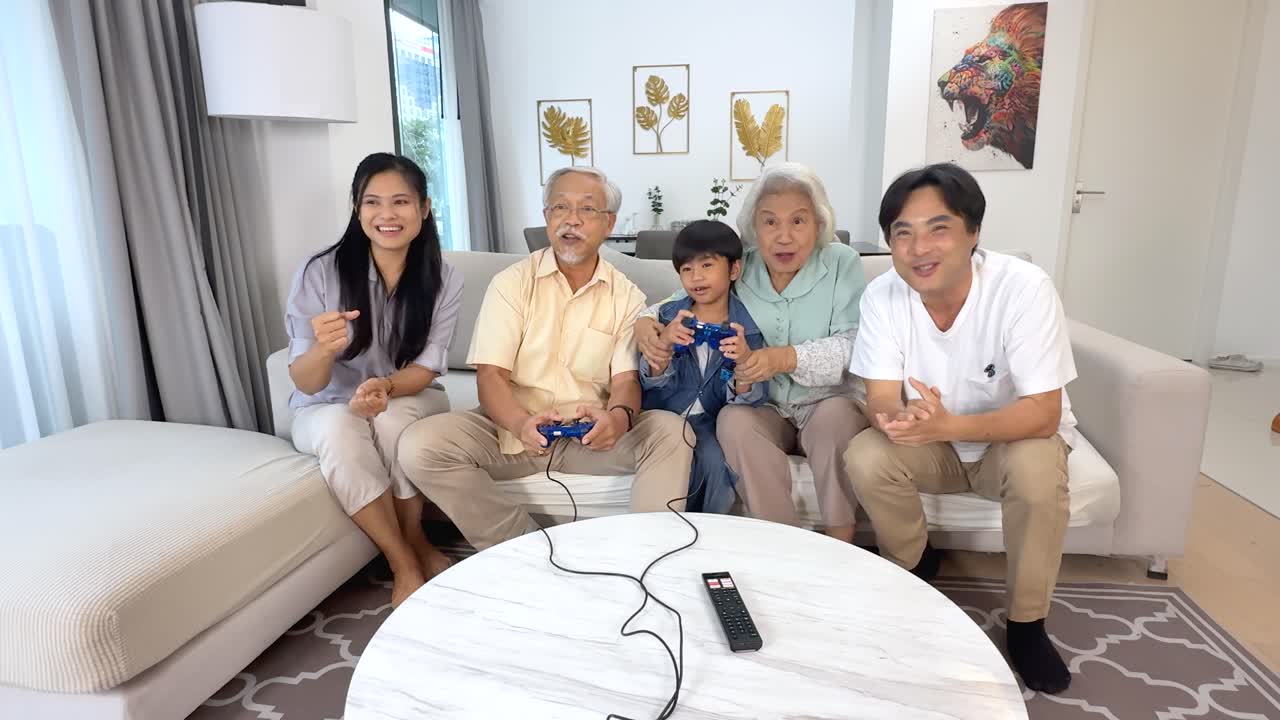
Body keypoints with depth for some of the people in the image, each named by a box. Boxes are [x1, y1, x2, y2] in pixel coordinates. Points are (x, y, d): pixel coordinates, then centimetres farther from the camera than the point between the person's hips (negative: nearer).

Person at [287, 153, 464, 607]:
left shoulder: (443, 280, -11)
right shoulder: (319, 273, -17)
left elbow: (426, 368, -11)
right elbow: (305, 383, -17)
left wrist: (385, 387, -33)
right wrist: (323, 349, -40)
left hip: (409, 399, 1)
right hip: (326, 408, 0)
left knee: (393, 416, -32)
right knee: (341, 428, -33)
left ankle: (416, 541, -8)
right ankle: (404, 564, -18)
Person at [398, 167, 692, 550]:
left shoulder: (627, 296, 5)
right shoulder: (512, 283, 0)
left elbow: (626, 379, -4)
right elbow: (490, 377, -8)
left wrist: (619, 415, -30)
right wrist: (522, 423, -31)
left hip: (591, 435, 0)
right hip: (514, 430, 0)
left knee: (671, 432, -25)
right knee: (419, 445, -24)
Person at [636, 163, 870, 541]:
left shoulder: (842, 264, -2)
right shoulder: (735, 268, 3)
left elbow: (855, 346, -13)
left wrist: (786, 358, -30)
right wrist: (646, 322, -14)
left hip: (828, 403, -1)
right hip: (762, 408, 2)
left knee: (836, 416, -33)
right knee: (733, 421, -30)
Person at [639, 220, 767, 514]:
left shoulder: (747, 328, -2)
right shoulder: (670, 316, 3)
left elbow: (747, 401, -6)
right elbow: (653, 383, -4)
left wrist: (744, 362, -27)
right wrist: (664, 344, -24)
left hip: (713, 423, 0)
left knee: (716, 460, -28)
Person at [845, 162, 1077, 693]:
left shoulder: (1023, 288, -26)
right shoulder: (882, 296, -18)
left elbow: (1043, 412, -28)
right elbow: (881, 398, -19)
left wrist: (948, 424, -46)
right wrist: (897, 417, -45)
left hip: (1016, 436, -2)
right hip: (935, 442, 2)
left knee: (1037, 467, -33)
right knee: (864, 458, -24)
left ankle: (1026, 624, -8)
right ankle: (915, 565, 7)